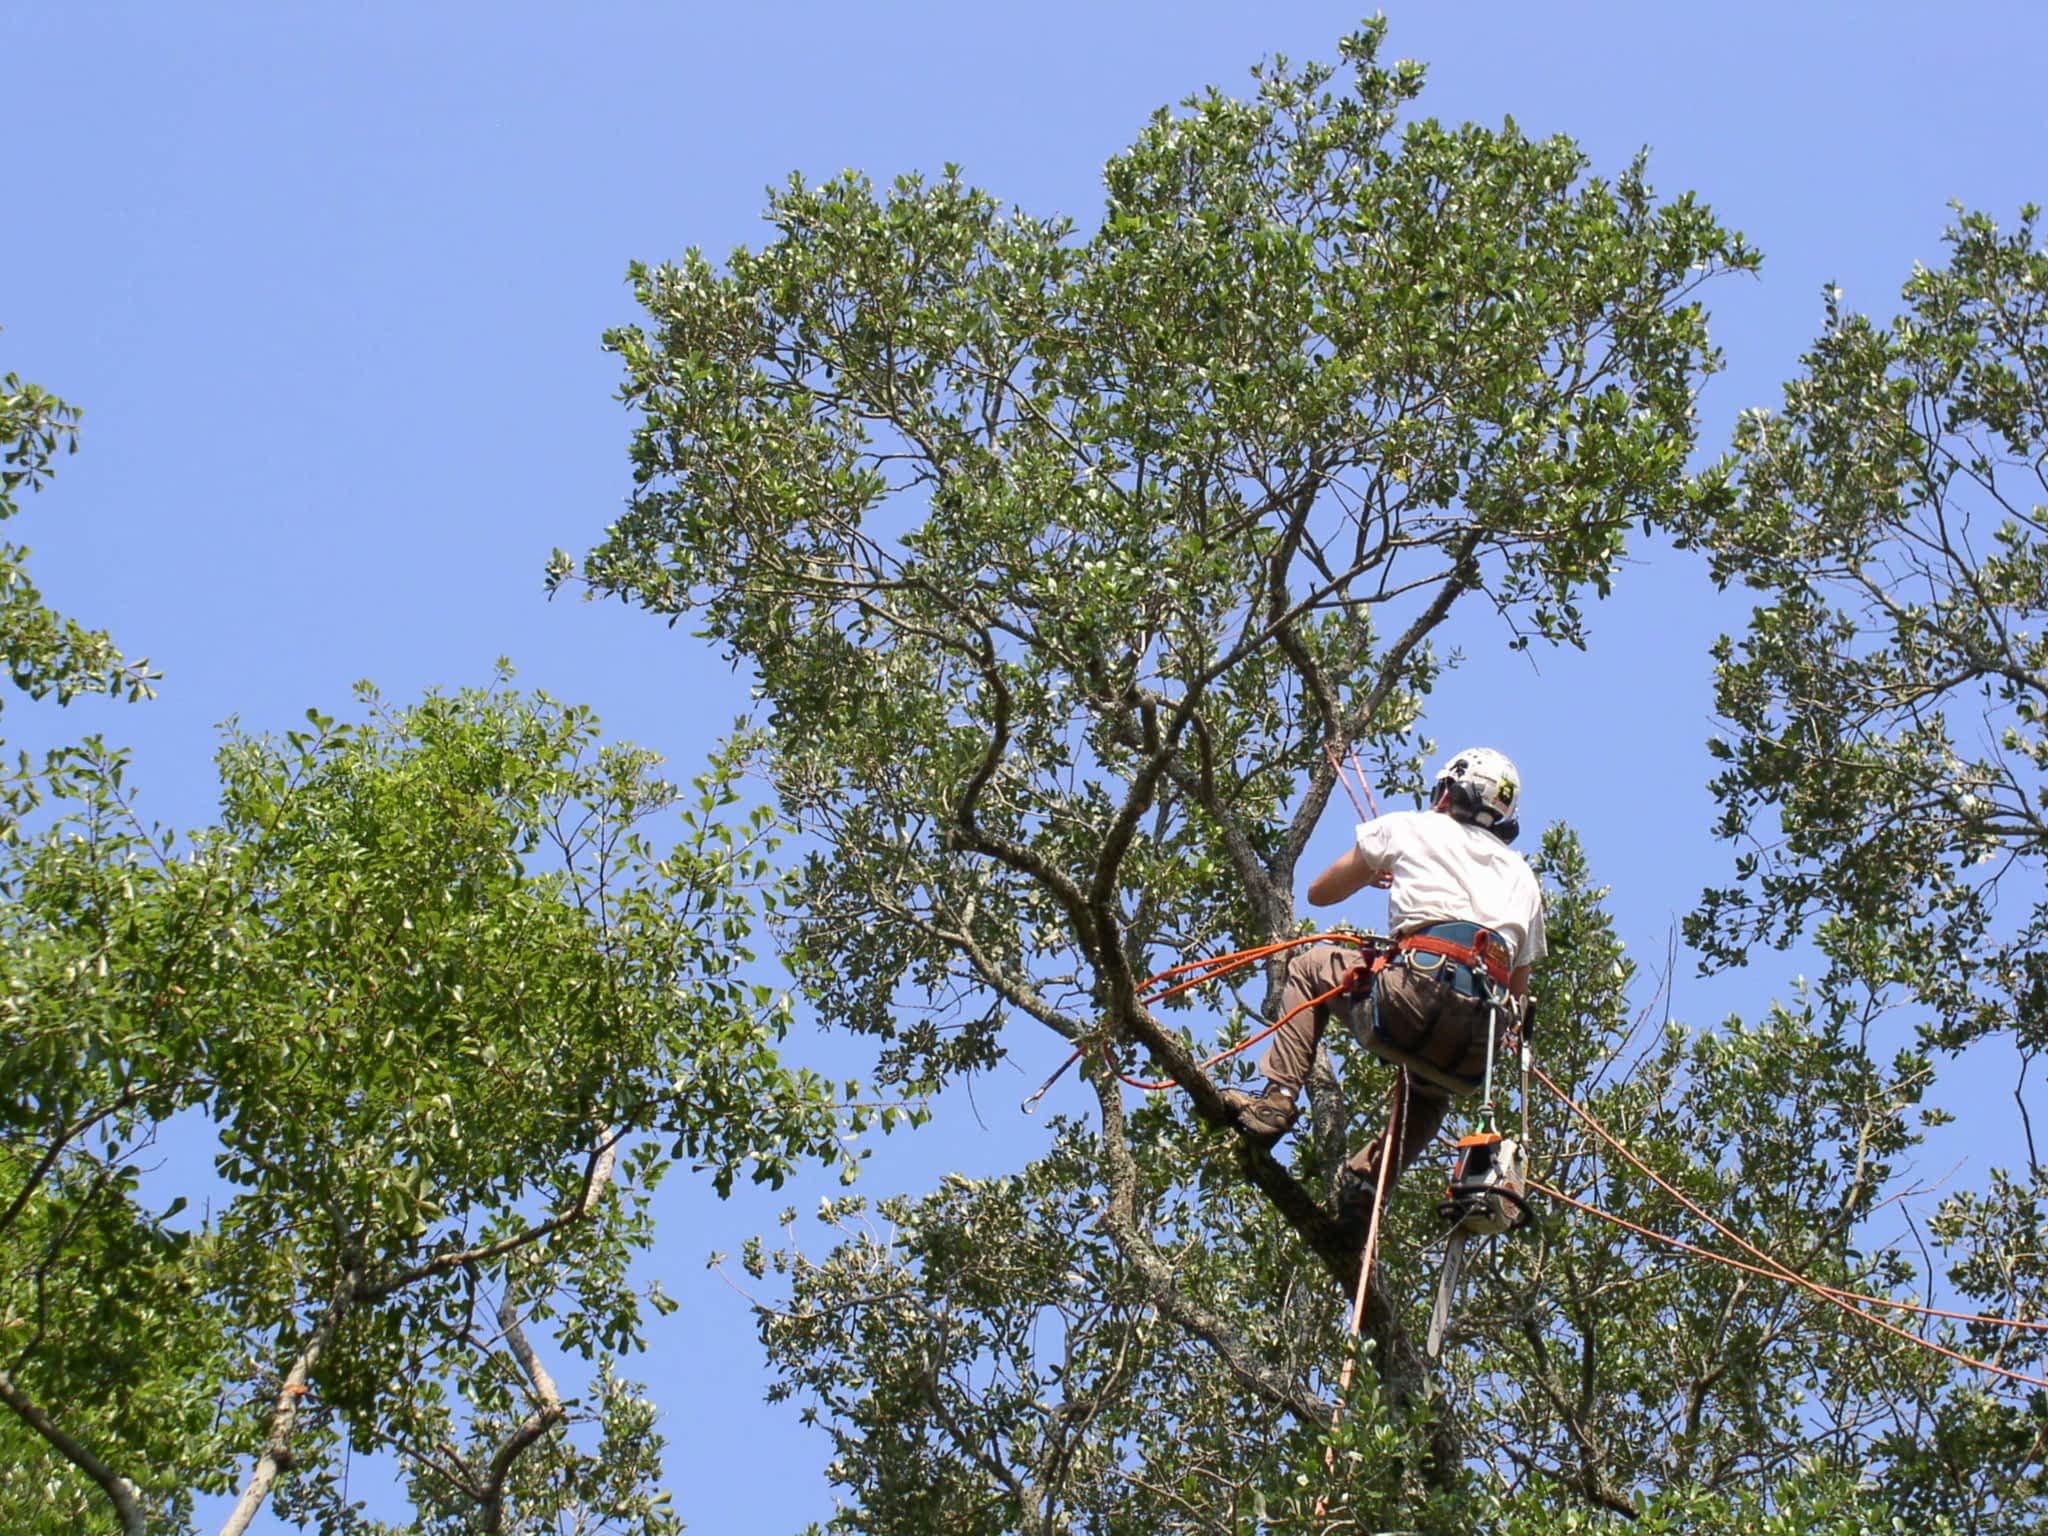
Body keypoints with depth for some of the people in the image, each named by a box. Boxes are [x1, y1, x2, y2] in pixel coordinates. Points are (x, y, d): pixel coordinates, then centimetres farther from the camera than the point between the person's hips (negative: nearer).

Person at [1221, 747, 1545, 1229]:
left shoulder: (1408, 828, 20)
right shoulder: (1522, 875, 31)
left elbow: (1319, 893, 31)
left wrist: (1373, 877, 50)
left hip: (1423, 988, -4)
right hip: (1483, 1039, 5)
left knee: (1310, 966, 21)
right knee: (1430, 1086, 37)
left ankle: (1278, 1097, 5)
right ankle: (1366, 1184, 16)